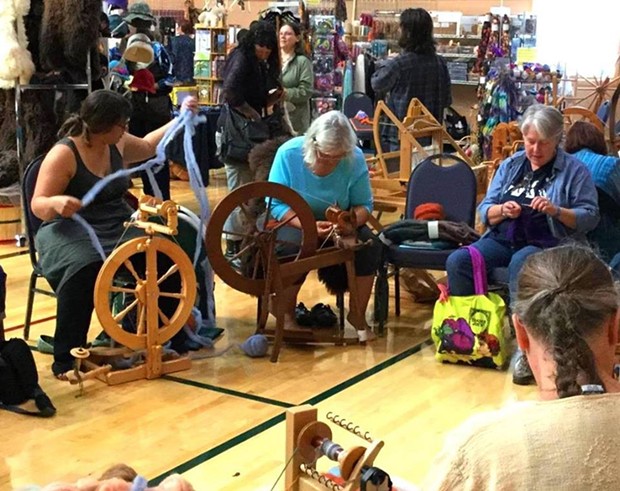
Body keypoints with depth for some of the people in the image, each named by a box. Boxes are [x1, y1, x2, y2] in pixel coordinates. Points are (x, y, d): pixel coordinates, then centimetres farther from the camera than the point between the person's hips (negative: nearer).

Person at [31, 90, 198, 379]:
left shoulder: (118, 145, 6)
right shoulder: (63, 154, -14)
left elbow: (148, 146, 30)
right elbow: (38, 205, -17)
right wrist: (56, 202, -40)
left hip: (117, 224, 6)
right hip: (72, 230, -6)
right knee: (84, 269, -39)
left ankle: (172, 340, -6)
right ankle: (66, 359, -27)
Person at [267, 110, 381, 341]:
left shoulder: (355, 158, -13)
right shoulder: (288, 153, -19)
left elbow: (364, 205, -6)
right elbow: (276, 205, -17)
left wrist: (350, 222, -30)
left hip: (338, 223, 3)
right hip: (294, 221, -2)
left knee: (370, 246, -24)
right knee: (295, 248, -35)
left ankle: (357, 314, -3)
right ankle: (287, 314, -8)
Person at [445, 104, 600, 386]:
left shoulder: (574, 171, 5)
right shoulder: (510, 166, 16)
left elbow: (590, 217, -2)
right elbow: (485, 211, 13)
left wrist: (556, 211, -19)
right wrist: (502, 210, -10)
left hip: (547, 245, -4)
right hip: (503, 240, 5)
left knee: (520, 264, -39)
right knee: (457, 262, -22)